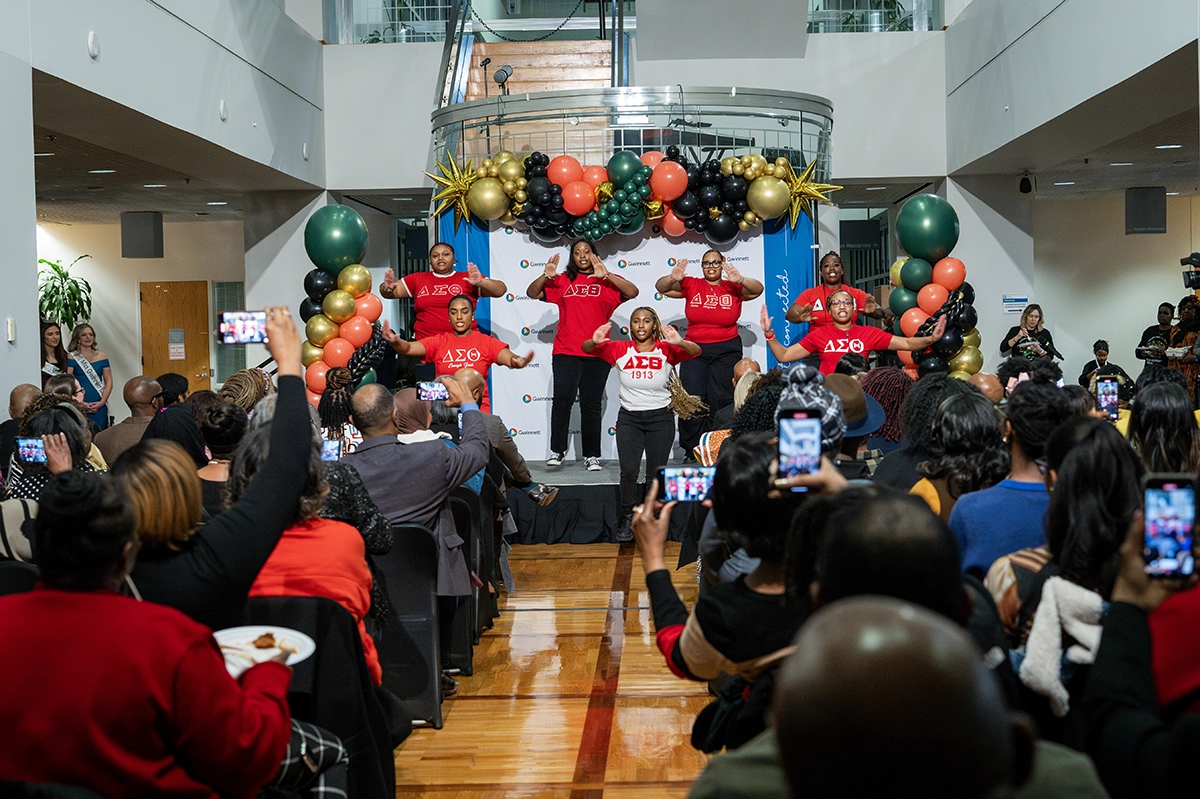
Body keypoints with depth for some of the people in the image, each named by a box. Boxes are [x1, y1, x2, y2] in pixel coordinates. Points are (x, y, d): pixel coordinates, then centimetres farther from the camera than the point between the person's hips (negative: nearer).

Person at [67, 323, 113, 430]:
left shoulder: (102, 357, 11)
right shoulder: (71, 357, 3)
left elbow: (108, 382, 9)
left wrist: (102, 401, -4)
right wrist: (80, 403, -12)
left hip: (99, 406, 2)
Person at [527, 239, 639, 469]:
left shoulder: (606, 282, 10)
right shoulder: (562, 282, 14)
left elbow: (633, 292, -5)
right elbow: (532, 293, 12)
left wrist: (606, 275, -14)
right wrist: (546, 275, -6)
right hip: (565, 351, 1)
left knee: (591, 404, 2)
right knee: (562, 398, -12)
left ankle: (591, 455, 7)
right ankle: (557, 451, -7)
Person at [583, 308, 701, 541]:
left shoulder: (666, 350, -5)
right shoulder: (620, 349, -1)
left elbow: (696, 351, -18)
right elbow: (587, 349, -6)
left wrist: (680, 342, -40)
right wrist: (594, 341, -31)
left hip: (660, 418, 0)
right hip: (629, 418, 0)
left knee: (656, 474, 4)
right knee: (628, 470, -12)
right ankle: (627, 521, 5)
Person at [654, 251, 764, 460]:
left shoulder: (733, 288, 3)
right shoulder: (691, 285, 5)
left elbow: (757, 290, -9)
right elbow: (661, 288, -1)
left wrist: (739, 280, -28)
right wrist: (673, 278, -24)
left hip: (726, 350, -1)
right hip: (695, 349, 1)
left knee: (722, 400, -4)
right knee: (692, 399, -5)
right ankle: (692, 451, 2)